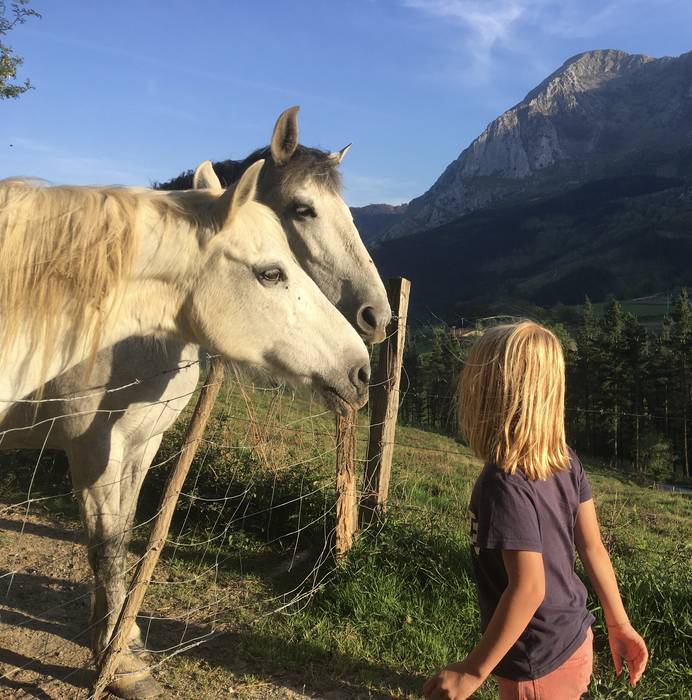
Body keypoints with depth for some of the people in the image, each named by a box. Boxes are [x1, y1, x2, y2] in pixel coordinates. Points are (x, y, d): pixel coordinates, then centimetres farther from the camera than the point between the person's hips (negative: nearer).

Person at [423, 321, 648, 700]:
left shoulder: (504, 485, -29)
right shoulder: (566, 462, -7)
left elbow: (528, 588, -29)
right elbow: (593, 547, 0)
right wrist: (619, 625, 11)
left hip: (539, 667, -7)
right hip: (574, 644, 7)